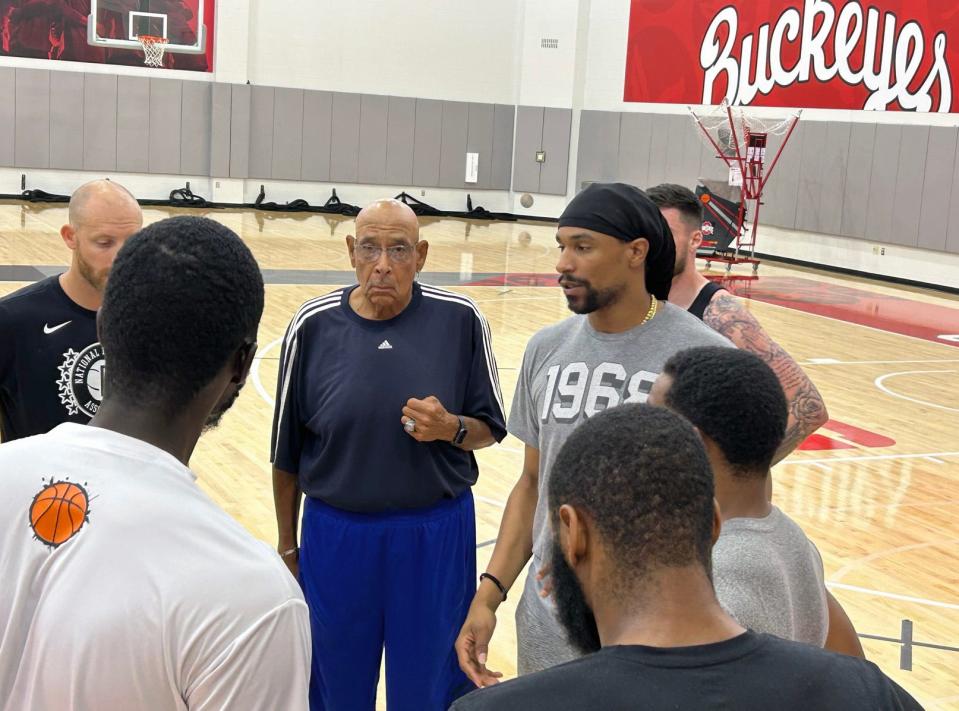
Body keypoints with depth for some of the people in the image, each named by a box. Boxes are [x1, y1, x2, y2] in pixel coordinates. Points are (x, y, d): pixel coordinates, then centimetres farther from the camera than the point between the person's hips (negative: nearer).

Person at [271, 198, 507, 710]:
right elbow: (287, 451, 3)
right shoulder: (314, 325, -6)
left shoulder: (460, 320, -7)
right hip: (336, 537, 1)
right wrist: (287, 547, 8)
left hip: (436, 538, 0)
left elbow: (489, 430, 2)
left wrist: (451, 428, -20)